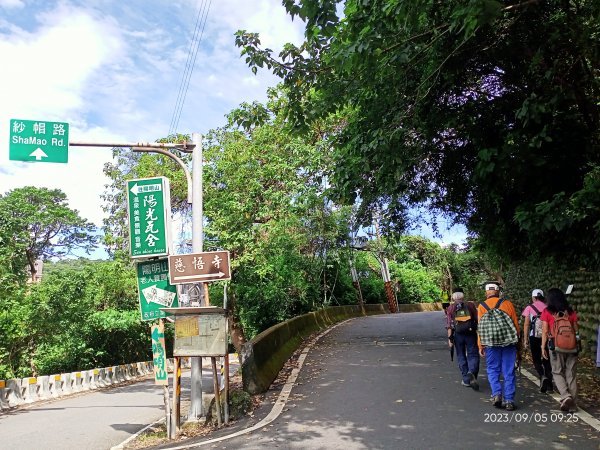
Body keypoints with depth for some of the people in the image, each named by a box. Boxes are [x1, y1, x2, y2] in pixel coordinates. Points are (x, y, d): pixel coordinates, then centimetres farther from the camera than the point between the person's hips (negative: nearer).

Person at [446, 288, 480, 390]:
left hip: (458, 335, 0)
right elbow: (477, 320, 4)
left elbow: (449, 325, -4)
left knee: (461, 357, 11)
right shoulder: (470, 305, 4)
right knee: (473, 355, 5)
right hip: (471, 334, 0)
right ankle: (471, 372, -20)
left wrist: (450, 338, -2)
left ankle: (466, 380, 15)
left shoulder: (451, 308, 2)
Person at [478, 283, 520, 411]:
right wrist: (517, 340, 14)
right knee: (509, 372, 8)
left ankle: (496, 393, -4)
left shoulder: (481, 306, 2)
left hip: (491, 344, -1)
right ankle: (509, 400, 9)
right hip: (509, 343, 1)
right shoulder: (507, 304, 2)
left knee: (492, 370, 13)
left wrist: (481, 346, 5)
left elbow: (480, 327, 1)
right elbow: (515, 323, 4)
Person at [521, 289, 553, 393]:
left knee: (536, 360, 11)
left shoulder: (529, 308, -1)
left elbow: (526, 324, -3)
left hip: (534, 337, -2)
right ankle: (549, 385, 14)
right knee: (547, 360, 14)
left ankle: (542, 376, -13)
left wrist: (525, 339, 2)